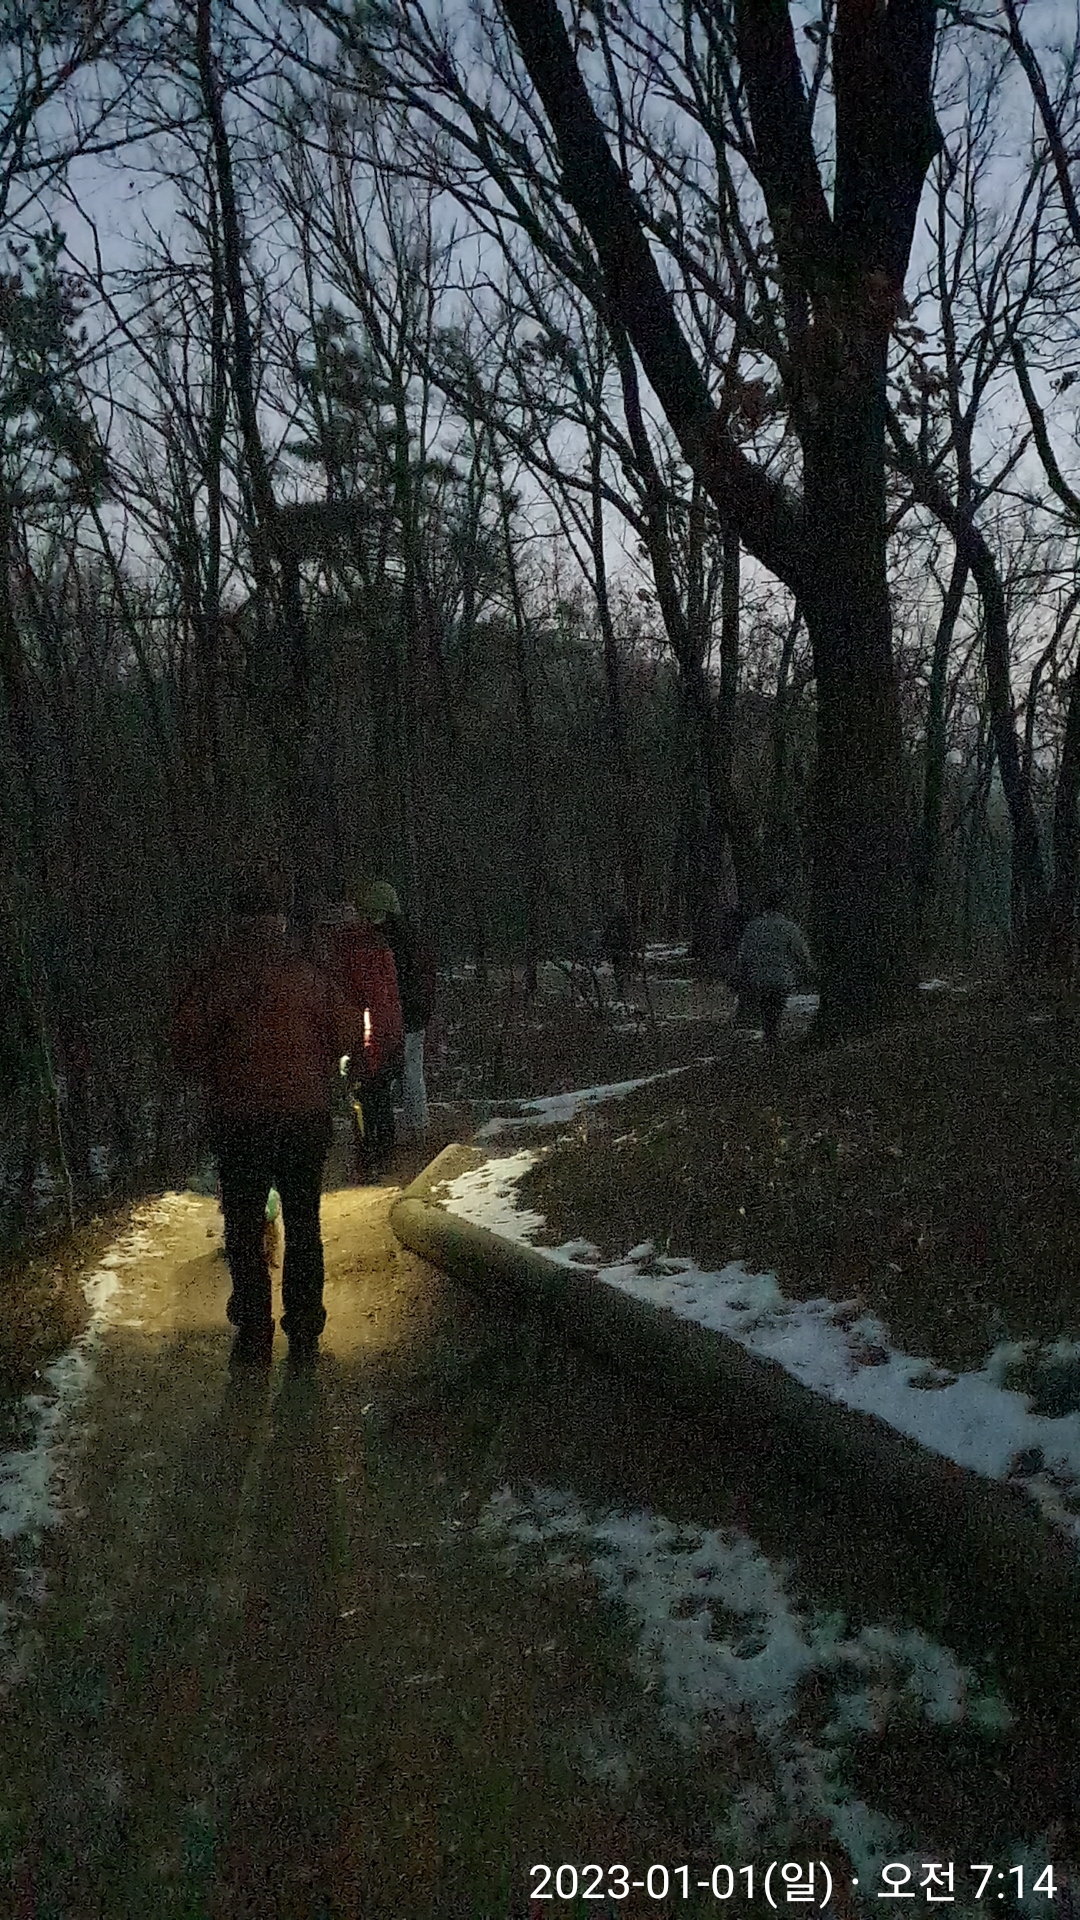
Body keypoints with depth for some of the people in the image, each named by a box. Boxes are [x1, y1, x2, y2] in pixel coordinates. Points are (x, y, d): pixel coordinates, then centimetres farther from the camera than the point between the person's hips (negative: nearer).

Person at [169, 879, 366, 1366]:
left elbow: (186, 1043, -9)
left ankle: (253, 1334, 14)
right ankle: (304, 1331, 19)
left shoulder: (215, 978, -8)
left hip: (238, 1120, -1)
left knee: (244, 1229, 11)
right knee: (303, 1225, 14)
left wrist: (214, 1080, 9)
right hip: (306, 1115, 2)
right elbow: (349, 1032, -4)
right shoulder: (308, 975, -4)